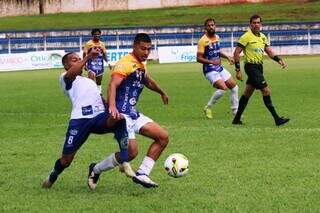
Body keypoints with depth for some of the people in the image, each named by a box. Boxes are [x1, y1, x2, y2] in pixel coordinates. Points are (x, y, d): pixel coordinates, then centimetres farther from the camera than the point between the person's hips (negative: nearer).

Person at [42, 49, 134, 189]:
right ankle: (52, 177, 35)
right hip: (80, 119, -4)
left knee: (119, 118, -30)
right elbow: (72, 73, -11)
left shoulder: (89, 82, 36)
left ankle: (125, 162, -33)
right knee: (66, 160, 0)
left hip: (100, 117, 4)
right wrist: (87, 57, -22)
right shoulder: (65, 79, 14)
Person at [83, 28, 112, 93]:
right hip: (91, 64, -5)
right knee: (90, 79, -21)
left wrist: (108, 63, 5)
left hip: (100, 65, 5)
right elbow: (84, 54, -5)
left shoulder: (102, 44, 9)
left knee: (99, 82, 13)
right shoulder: (88, 43, -5)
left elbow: (104, 54, 15)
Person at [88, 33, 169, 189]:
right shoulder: (126, 63, -14)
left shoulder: (140, 65, 16)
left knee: (163, 137, 0)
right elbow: (113, 84, -29)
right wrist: (112, 107, -46)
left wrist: (162, 93, 55)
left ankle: (141, 174, -1)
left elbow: (148, 82, 38)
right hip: (121, 114, -10)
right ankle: (96, 170, 0)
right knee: (132, 151, -20)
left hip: (133, 114, 10)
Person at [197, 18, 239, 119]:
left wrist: (227, 57, 14)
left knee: (234, 86, 9)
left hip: (219, 68, 8)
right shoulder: (203, 41, -15)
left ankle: (235, 111, 21)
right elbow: (198, 58, -17)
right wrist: (212, 62, -29)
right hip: (210, 70, -8)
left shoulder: (217, 37, 9)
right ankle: (208, 108, -5)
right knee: (223, 88, -23)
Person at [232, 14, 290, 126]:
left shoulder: (263, 37, 12)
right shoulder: (247, 36, -11)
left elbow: (269, 51, 16)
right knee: (266, 91, -13)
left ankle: (237, 119, 21)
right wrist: (238, 70, -14)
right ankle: (277, 119, -12)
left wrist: (279, 59, -1)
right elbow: (236, 53, -11)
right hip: (251, 66, -8)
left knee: (247, 93, 13)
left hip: (259, 66, 8)